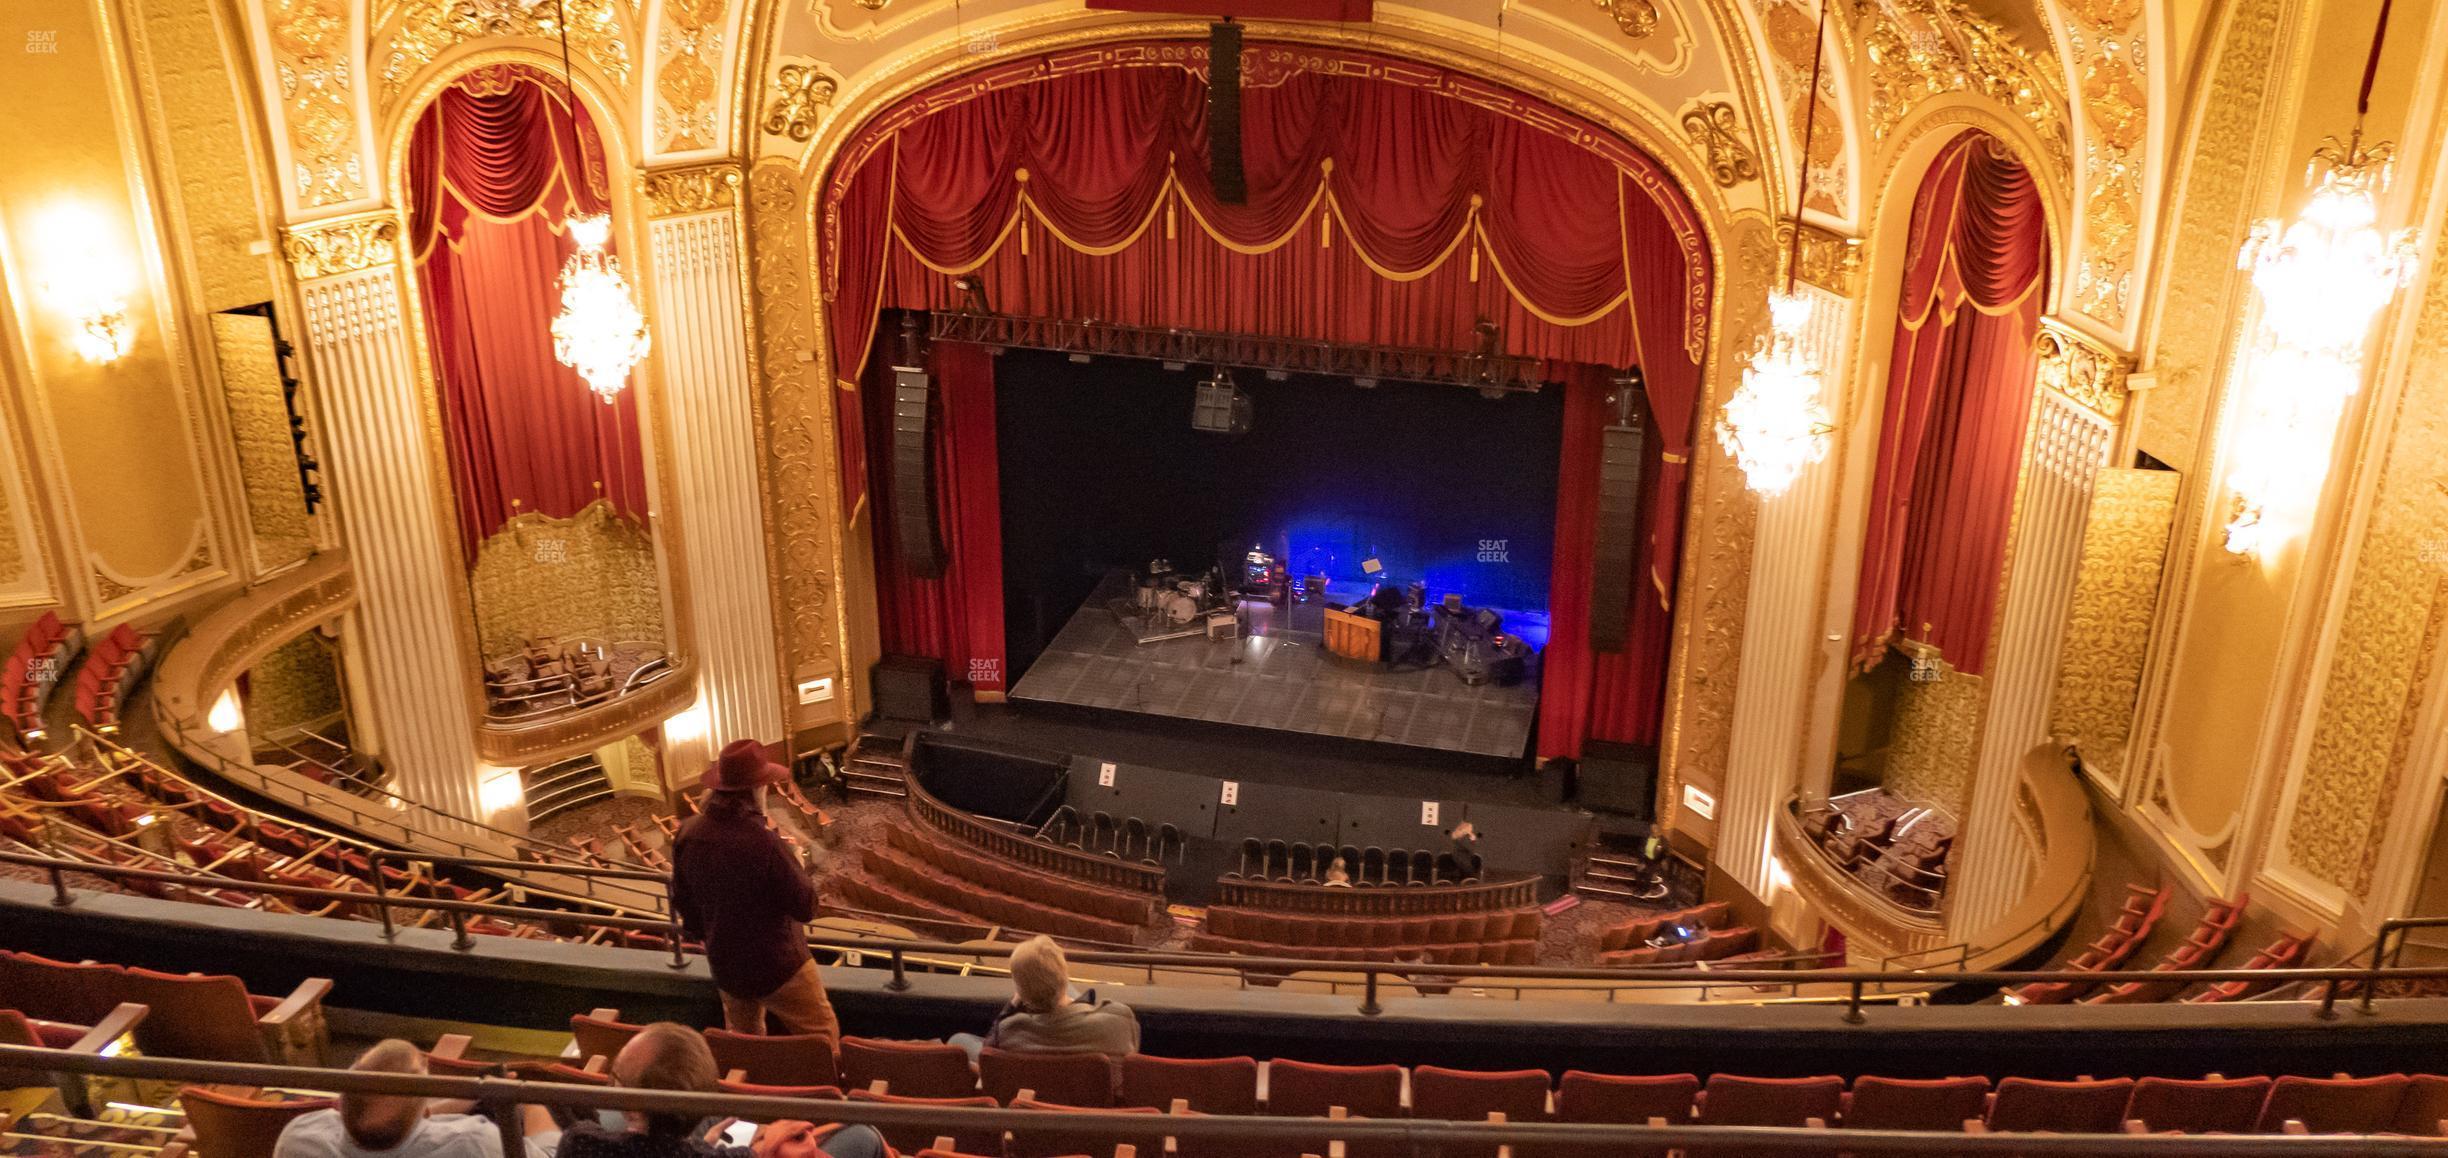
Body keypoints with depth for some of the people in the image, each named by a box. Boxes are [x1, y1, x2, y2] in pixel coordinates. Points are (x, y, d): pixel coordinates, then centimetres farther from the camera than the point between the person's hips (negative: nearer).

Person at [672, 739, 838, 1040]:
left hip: (725, 967, 7)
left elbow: (683, 901, 5)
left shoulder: (689, 833, -11)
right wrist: (796, 865, -3)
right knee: (822, 1037, 9)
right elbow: (806, 908, -21)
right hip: (777, 966, -7)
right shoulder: (763, 842, -31)